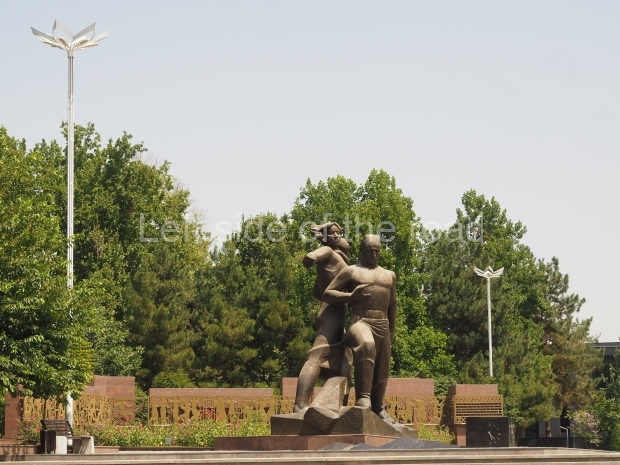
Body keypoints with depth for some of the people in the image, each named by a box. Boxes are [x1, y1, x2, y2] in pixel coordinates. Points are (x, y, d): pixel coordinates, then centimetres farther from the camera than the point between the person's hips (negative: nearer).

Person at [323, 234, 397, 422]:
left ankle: (378, 408, 27)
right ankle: (363, 398, -42)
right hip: (360, 321, -6)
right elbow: (327, 294, 2)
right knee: (366, 345, -38)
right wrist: (351, 296, -11)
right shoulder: (351, 271, 8)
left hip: (382, 326, 6)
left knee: (382, 369, 9)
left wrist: (391, 332, 25)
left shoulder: (389, 276, 23)